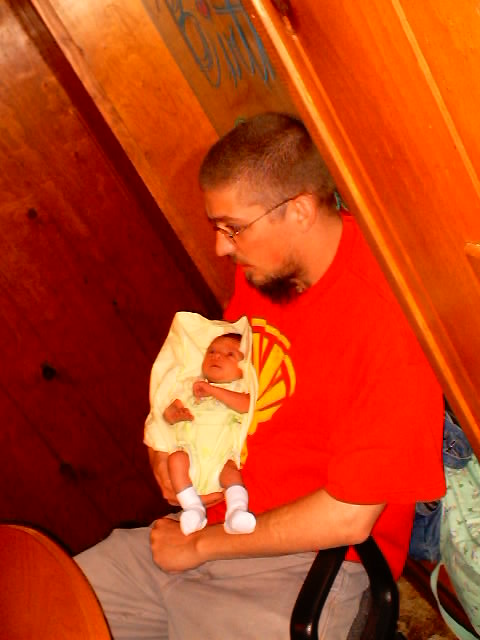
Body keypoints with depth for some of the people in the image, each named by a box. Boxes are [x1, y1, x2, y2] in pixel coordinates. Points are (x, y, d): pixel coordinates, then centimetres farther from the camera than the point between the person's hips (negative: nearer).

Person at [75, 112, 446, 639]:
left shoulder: (381, 318, -24)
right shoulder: (263, 269, 1)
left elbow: (348, 516, -22)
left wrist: (202, 543, -12)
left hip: (305, 571, -7)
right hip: (203, 532, 8)